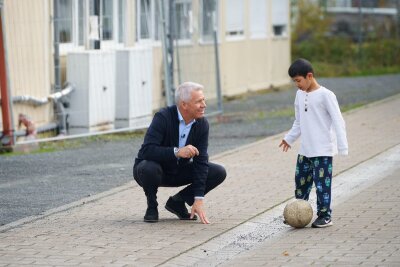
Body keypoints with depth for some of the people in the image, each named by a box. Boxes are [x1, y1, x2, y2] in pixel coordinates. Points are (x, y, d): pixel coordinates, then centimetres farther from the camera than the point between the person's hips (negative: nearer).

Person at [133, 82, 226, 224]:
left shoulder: (202, 124, -12)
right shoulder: (163, 117, -26)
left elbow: (201, 161, -15)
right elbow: (146, 151, -35)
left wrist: (199, 200, -21)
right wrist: (176, 152, -47)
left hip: (179, 172, 5)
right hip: (154, 169, -5)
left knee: (219, 172, -11)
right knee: (149, 168, -40)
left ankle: (177, 202, 3)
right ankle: (152, 206, -10)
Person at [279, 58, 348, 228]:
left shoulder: (325, 95, -13)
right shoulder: (300, 94, 8)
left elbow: (338, 121, -13)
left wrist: (342, 147, -18)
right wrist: (289, 138, 23)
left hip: (323, 150, -7)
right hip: (305, 150, 7)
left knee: (322, 183, -5)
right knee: (301, 181, 9)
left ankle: (325, 216, 4)